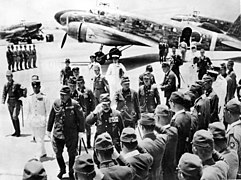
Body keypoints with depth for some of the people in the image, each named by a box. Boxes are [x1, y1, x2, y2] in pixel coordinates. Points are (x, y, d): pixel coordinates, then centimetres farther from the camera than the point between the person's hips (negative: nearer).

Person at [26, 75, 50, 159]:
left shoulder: (44, 97, -6)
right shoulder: (30, 98, 4)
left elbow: (48, 110, -3)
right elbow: (28, 110, 12)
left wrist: (46, 120, -5)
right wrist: (29, 119, 10)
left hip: (41, 121, -4)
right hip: (33, 122, 5)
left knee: (40, 139, -6)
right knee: (37, 139, 15)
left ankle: (38, 156, -3)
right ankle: (43, 153, 31)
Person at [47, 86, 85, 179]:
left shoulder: (74, 104, -11)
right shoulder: (56, 103, -2)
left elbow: (81, 118, -4)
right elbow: (51, 117, 8)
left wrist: (81, 131, -6)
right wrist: (49, 130, 10)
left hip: (71, 134, -2)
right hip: (58, 133, 3)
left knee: (72, 154, 9)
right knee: (58, 153, 9)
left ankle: (71, 172, 29)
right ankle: (62, 169, 33)